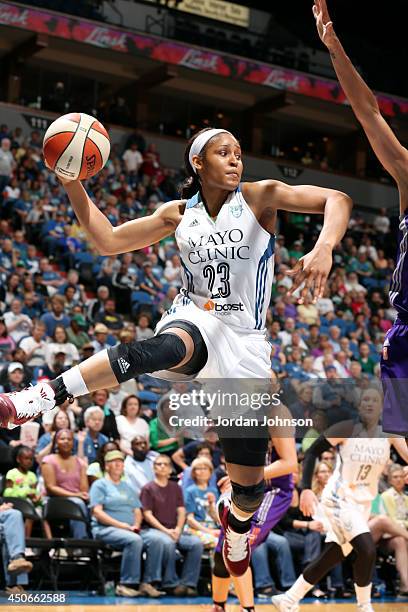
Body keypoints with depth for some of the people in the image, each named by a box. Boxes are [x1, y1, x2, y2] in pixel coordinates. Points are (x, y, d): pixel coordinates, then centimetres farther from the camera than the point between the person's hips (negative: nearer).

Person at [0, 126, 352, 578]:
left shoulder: (260, 197, -2)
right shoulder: (179, 214, 7)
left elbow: (337, 200, -14)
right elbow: (107, 240, 9)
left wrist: (323, 249, -35)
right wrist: (73, 184, -3)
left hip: (243, 342, 0)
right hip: (193, 320, 0)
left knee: (250, 487, 4)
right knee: (168, 346, -42)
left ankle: (238, 522, 43)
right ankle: (43, 396, -55)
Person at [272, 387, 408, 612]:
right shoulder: (346, 429, -13)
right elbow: (312, 452, -10)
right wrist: (306, 489, -19)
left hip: (363, 503, 6)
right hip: (339, 499, -6)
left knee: (330, 557, 9)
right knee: (366, 550, -21)